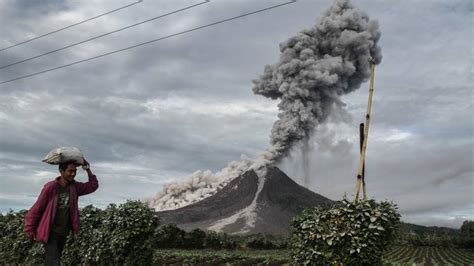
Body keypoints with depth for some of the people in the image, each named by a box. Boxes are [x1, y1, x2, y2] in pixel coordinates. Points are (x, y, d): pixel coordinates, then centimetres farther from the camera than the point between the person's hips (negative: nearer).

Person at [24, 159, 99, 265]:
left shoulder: (74, 186, -2)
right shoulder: (51, 187, -18)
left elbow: (93, 186, 6)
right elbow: (36, 209, -11)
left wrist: (88, 169, -5)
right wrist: (30, 230, -7)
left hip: (64, 233, 6)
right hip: (51, 232, -6)